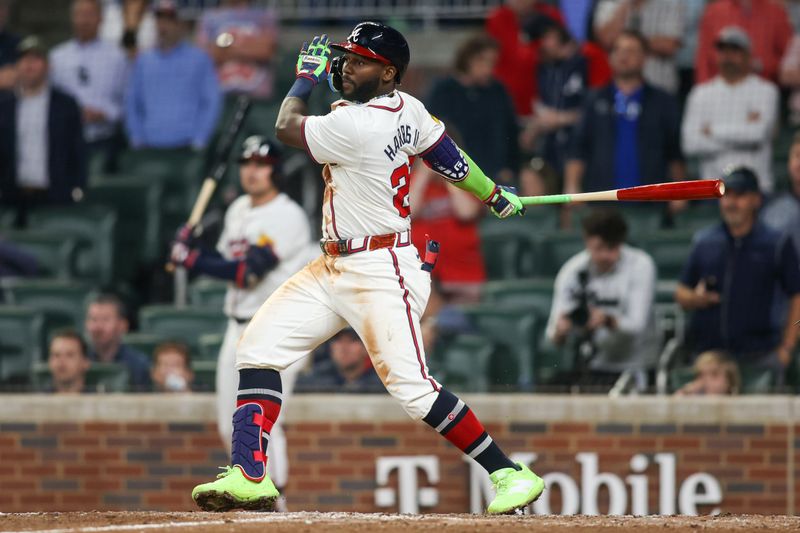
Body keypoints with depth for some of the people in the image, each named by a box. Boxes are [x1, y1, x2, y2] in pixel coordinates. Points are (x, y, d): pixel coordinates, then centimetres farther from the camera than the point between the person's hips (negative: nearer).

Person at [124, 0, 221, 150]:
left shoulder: (200, 59, 6)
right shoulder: (143, 61, 17)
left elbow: (211, 102, 2)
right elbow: (132, 103, 19)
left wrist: (198, 142, -5)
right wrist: (137, 139, 8)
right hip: (150, 147, 3)